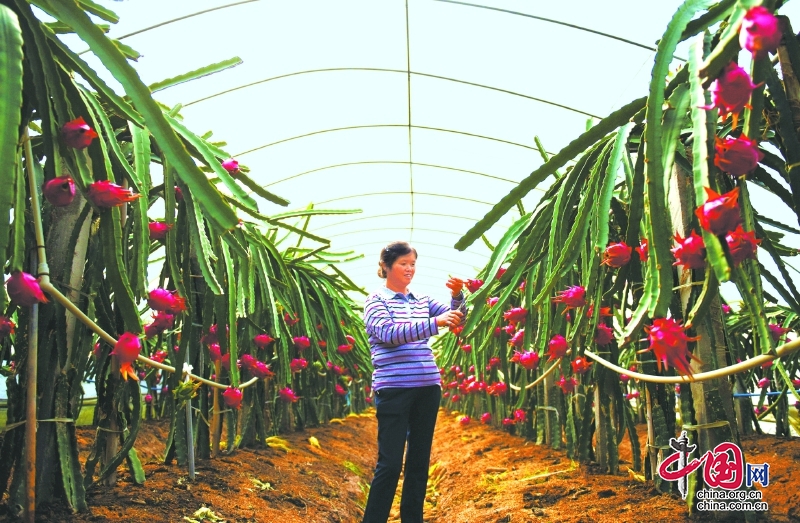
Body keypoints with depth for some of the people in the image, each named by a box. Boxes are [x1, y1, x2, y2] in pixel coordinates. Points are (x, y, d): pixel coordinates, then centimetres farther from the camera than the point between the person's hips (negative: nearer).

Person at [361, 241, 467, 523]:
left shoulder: (422, 300, 14)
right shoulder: (376, 300, -2)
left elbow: (455, 317, 9)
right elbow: (389, 333, -19)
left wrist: (457, 296, -13)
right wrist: (435, 323, -29)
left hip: (428, 388, 6)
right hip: (394, 389, -5)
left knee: (420, 460, 11)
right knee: (390, 463, -4)